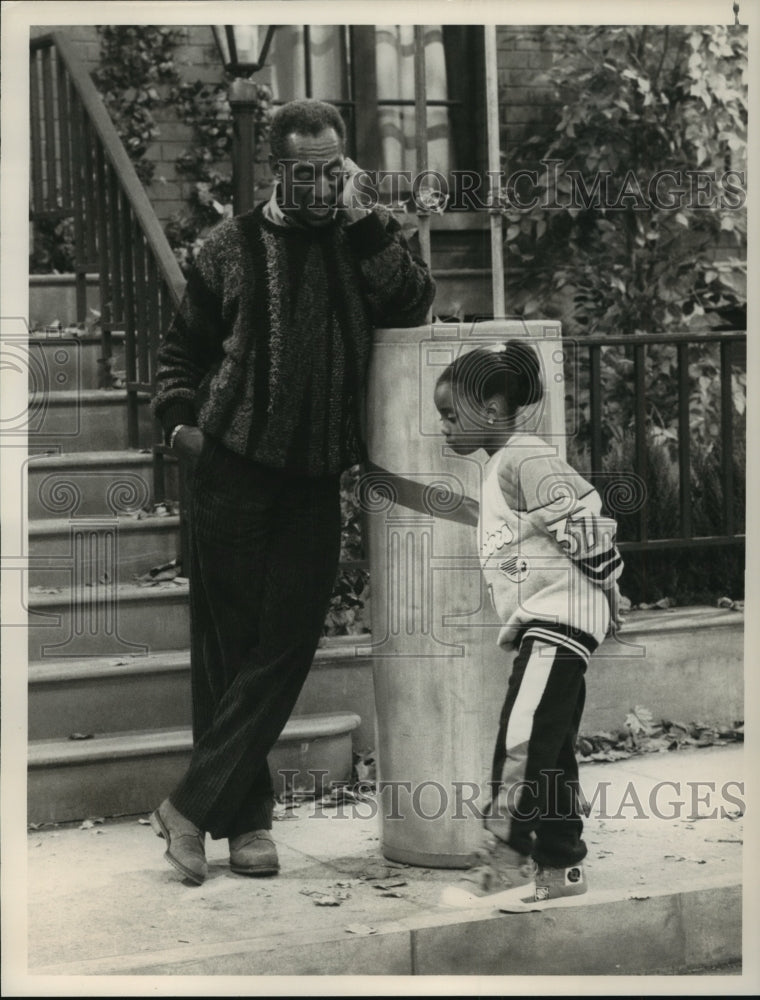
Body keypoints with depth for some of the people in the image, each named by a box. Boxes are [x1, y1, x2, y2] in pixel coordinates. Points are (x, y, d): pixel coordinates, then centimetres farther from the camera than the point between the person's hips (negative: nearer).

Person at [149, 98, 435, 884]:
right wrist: (180, 418, -1)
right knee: (228, 643, 1)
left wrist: (362, 218, -10)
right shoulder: (233, 246, 5)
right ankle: (246, 819, 11)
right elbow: (183, 345, 13)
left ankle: (194, 804, 5)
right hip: (234, 470, -1)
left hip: (316, 480, 2)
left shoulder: (361, 245, 8)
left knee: (285, 645, -3)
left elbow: (413, 303, -10)